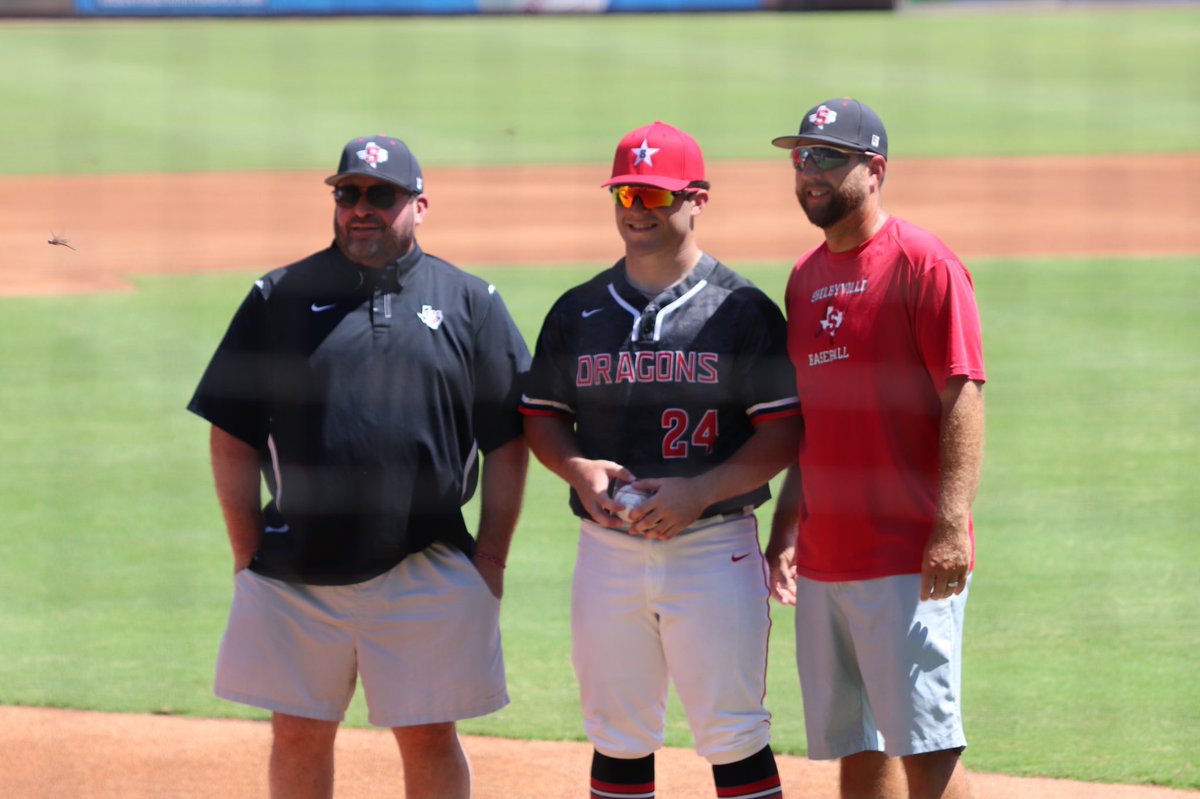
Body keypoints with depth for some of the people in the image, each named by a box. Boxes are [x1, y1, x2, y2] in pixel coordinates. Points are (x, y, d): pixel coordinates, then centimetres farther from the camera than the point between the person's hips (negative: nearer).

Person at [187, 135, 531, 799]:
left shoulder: (469, 303, 5)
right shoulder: (281, 297, 5)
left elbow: (507, 443, 5)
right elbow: (233, 438, 5)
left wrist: (491, 558, -1)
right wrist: (247, 554, -1)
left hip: (425, 573, -1)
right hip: (294, 574, 1)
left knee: (428, 738, 4)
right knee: (299, 737, 7)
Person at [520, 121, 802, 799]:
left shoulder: (743, 309, -2)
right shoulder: (579, 311, 11)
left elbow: (784, 431, -6)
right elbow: (541, 415, 15)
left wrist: (699, 492, -18)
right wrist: (579, 470, -7)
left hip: (714, 547, -4)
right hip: (609, 551, 4)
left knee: (733, 737, -5)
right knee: (617, 736, 8)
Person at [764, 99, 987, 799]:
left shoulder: (923, 263, -7)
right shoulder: (806, 277, 16)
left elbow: (963, 398, -13)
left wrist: (951, 526, -21)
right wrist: (786, 526, 15)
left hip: (908, 558, -8)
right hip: (822, 557, 8)